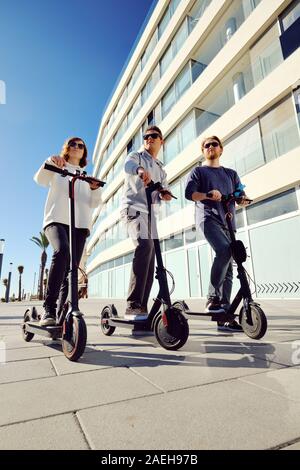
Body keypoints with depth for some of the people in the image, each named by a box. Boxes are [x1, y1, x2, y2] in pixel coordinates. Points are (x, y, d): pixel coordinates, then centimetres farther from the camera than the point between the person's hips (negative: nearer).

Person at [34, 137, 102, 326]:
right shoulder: (57, 170, 21)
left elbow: (94, 203, 12)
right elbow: (40, 179, -1)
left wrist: (96, 189, -9)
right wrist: (50, 161, -19)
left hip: (80, 225, 3)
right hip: (56, 220, -3)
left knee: (71, 270, -6)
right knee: (62, 250, -32)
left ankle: (62, 312, 1)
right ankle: (49, 308, -28)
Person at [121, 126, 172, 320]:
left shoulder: (161, 170, 27)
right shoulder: (137, 156, 9)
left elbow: (159, 195, 18)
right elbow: (128, 165, -17)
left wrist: (163, 194, -8)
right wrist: (140, 170, -41)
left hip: (149, 213, 7)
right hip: (133, 208, -7)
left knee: (150, 261, 2)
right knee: (145, 245, -32)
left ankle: (142, 307, 9)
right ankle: (133, 305, -33)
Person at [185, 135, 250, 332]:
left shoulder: (231, 173, 27)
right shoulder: (198, 171, 16)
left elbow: (240, 194, 17)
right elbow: (189, 193, -1)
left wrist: (243, 198, -6)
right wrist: (207, 195, -19)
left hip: (228, 222, 4)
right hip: (208, 218, -4)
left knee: (228, 269, -3)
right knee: (224, 250, -32)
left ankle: (224, 317, 2)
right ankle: (212, 297, -20)